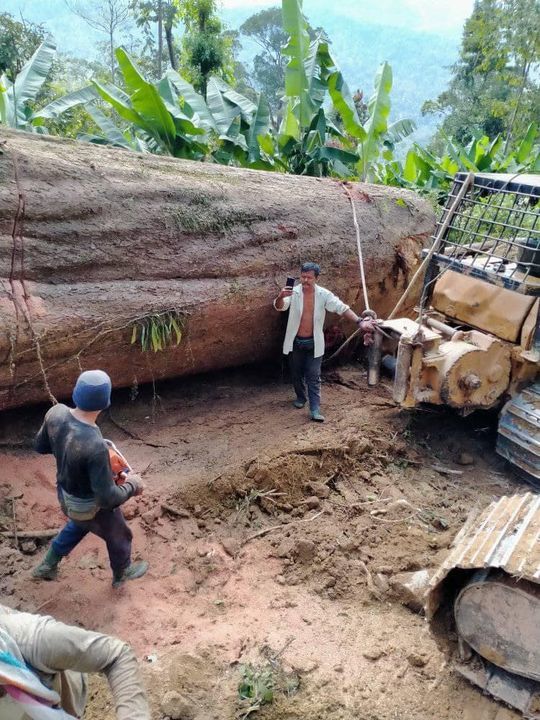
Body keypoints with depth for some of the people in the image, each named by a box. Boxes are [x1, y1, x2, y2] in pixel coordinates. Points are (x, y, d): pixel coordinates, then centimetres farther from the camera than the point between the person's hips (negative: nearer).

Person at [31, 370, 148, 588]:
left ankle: (47, 566, 55)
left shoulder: (56, 413, -24)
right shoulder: (95, 446, -44)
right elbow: (107, 499, -34)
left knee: (78, 524, 40)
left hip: (65, 493, 6)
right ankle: (121, 574, 56)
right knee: (118, 536, 27)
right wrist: (132, 486, -15)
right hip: (91, 507, -6)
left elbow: (40, 445, -2)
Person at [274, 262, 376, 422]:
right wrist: (281, 297, -50)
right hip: (296, 342, 1)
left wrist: (359, 322, -27)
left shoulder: (324, 294, -9)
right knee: (296, 373, 16)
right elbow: (279, 307, -25)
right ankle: (301, 397, 40)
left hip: (314, 343, -1)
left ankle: (315, 410, 0)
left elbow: (342, 308, -13)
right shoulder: (293, 292, -12)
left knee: (314, 376, -1)